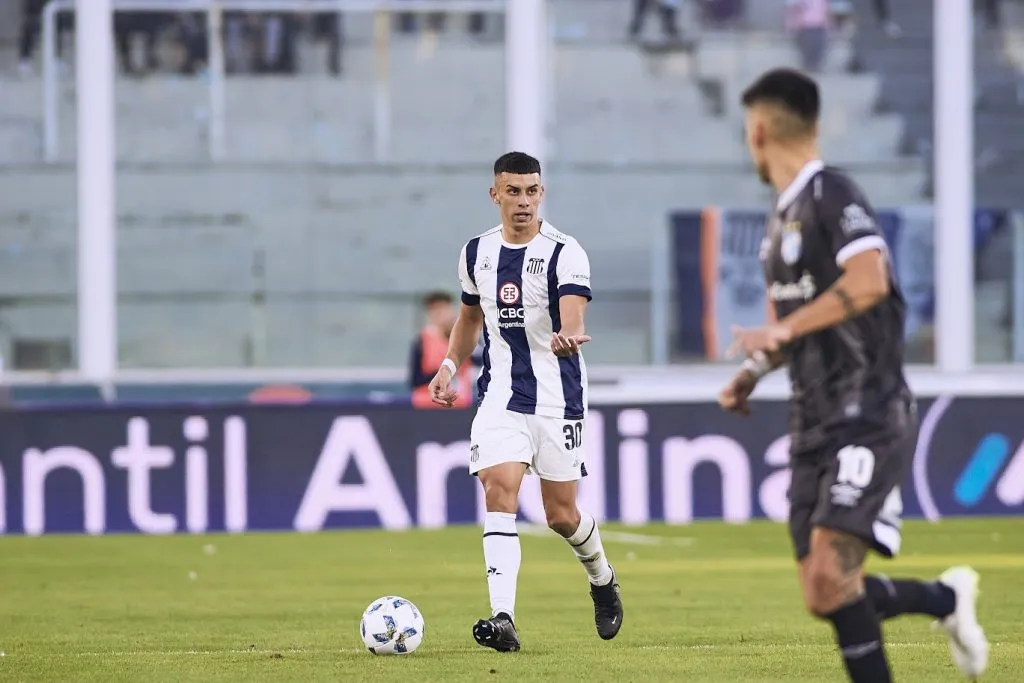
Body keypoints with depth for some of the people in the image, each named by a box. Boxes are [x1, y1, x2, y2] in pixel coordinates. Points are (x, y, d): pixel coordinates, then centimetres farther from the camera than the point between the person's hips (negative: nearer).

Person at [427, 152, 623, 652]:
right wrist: (449, 366, 12)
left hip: (558, 397, -3)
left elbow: (572, 318, -27)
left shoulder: (565, 254, -11)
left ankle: (602, 581, 39)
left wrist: (567, 338, -49)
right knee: (500, 494, -18)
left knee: (561, 514, 5)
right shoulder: (476, 253, 5)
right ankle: (503, 619, -25)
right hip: (501, 395, 3)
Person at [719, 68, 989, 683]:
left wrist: (780, 333, -23)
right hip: (816, 426, 9)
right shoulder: (784, 214, 17)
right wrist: (754, 370, 12)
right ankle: (948, 597, 25)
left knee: (831, 577, -21)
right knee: (825, 597, 4)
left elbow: (868, 281, -27)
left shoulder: (832, 194, -11)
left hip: (869, 419, -9)